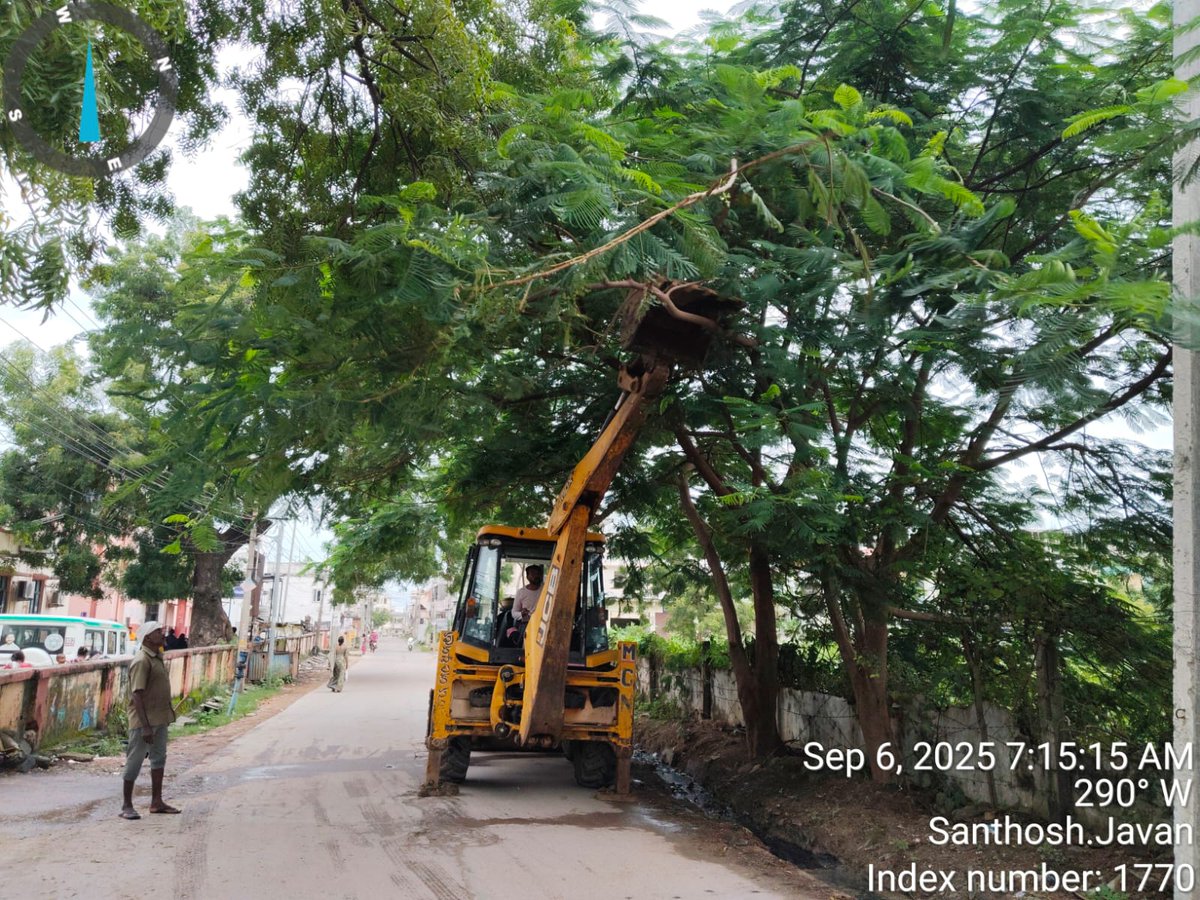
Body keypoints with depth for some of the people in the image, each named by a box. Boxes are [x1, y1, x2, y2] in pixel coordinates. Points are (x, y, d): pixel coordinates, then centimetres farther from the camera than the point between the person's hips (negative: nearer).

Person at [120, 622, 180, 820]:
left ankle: (156, 802, 24)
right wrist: (145, 726, -24)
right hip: (144, 721, -10)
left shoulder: (158, 657, 10)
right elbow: (137, 695, -22)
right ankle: (127, 806, 13)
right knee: (134, 761, 2)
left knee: (159, 758, 15)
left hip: (160, 719, 10)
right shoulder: (142, 661, -19)